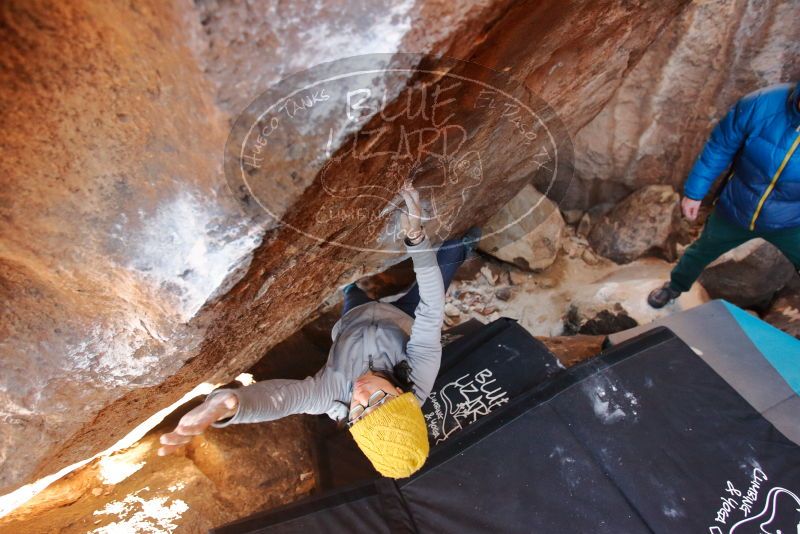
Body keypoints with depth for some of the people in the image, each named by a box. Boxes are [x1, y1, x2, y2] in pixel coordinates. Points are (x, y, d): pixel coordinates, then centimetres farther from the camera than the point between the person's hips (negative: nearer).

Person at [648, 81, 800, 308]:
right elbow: (720, 147, -11)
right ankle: (674, 287, 53)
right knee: (702, 251, 24)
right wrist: (694, 192, -4)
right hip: (735, 210, 1)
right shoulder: (762, 104, -27)